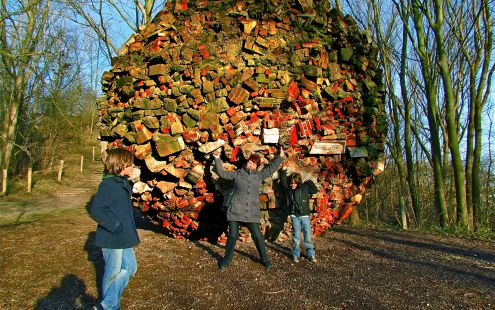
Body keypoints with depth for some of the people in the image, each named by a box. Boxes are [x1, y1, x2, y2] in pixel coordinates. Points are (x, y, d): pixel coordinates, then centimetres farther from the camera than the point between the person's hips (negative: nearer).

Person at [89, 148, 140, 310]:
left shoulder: (123, 183, 8)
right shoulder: (108, 185, -20)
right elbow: (95, 210, -25)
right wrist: (114, 225, -22)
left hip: (124, 237, 9)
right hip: (112, 239, -9)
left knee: (130, 267, 14)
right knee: (113, 273, 6)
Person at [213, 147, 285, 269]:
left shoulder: (259, 175, 11)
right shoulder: (237, 174, 5)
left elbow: (271, 167, 16)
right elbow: (222, 173, 4)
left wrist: (280, 157, 14)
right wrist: (217, 159, -3)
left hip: (252, 213, 2)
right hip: (235, 211, -1)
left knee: (258, 237, 4)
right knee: (232, 236, 2)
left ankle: (265, 259, 22)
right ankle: (227, 259, 21)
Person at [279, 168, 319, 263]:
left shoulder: (305, 187, 1)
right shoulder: (288, 189, 4)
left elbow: (315, 190, -2)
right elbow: (283, 181, 12)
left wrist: (309, 182, -6)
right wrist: (283, 171, 10)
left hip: (305, 215, 0)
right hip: (294, 216, 0)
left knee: (308, 235, 4)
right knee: (296, 235, 2)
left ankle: (311, 254, 14)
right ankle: (296, 254, 12)